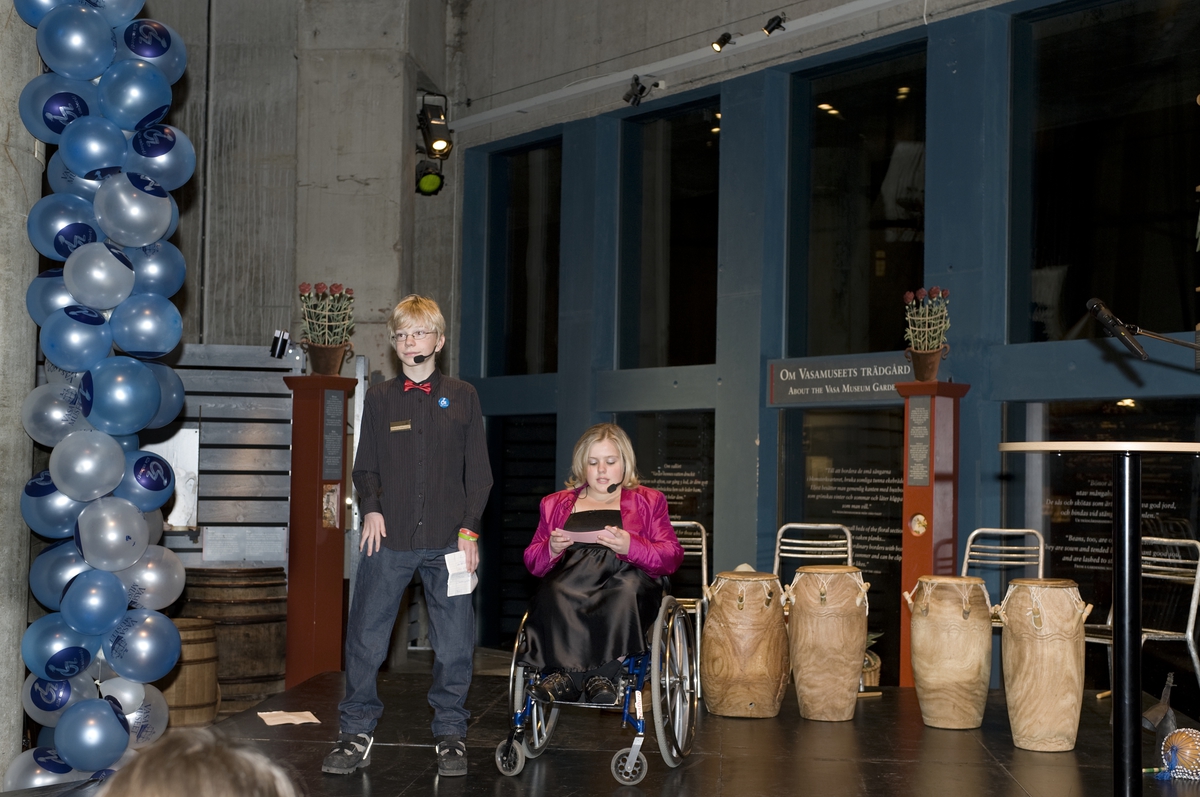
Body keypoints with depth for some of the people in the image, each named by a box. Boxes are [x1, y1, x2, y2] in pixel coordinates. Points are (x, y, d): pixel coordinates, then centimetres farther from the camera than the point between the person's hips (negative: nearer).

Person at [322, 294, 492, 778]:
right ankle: (357, 733, 14)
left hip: (447, 540, 0)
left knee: (454, 643, 4)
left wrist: (469, 529, -2)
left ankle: (450, 733, 18)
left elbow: (478, 470, 6)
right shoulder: (379, 398, 9)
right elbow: (365, 467, 13)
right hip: (388, 539, 1)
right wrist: (371, 508, -5)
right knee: (365, 638, 1)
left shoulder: (462, 397, 7)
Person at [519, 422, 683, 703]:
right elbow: (532, 561, 21)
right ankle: (598, 677, -37)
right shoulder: (556, 504, 27)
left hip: (628, 578, -1)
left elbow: (671, 558, 8)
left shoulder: (648, 501, 22)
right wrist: (551, 549, -3)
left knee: (626, 591, -39)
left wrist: (630, 546, -11)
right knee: (553, 596, -36)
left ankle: (567, 674, -36)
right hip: (570, 583, 1)